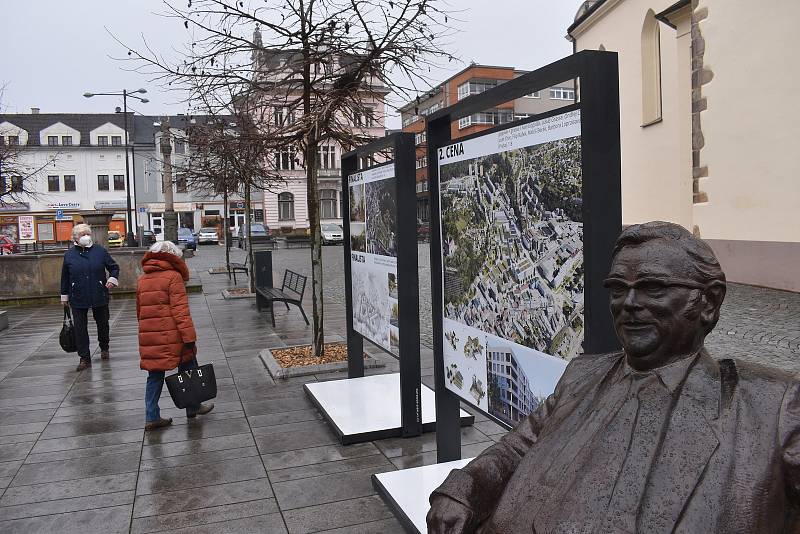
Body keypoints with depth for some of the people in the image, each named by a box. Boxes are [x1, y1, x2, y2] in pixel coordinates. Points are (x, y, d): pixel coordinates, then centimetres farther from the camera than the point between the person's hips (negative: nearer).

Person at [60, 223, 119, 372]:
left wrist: (112, 278, -12)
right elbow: (65, 277, 10)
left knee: (102, 324, 14)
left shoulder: (100, 251, -1)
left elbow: (114, 267, 8)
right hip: (78, 298, 0)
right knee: (80, 328, -1)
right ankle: (84, 358, 6)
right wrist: (64, 296, 12)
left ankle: (104, 348, 38)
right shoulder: (69, 254, 3)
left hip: (99, 296, 0)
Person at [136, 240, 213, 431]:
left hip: (148, 337, 6)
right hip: (172, 336, -6)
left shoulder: (142, 280, 14)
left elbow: (139, 310, 21)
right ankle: (193, 407, 21)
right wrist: (189, 336, -15)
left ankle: (152, 417, 11)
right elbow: (181, 310, -14)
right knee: (188, 369, 12)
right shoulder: (173, 276, -7)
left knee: (155, 376, 11)